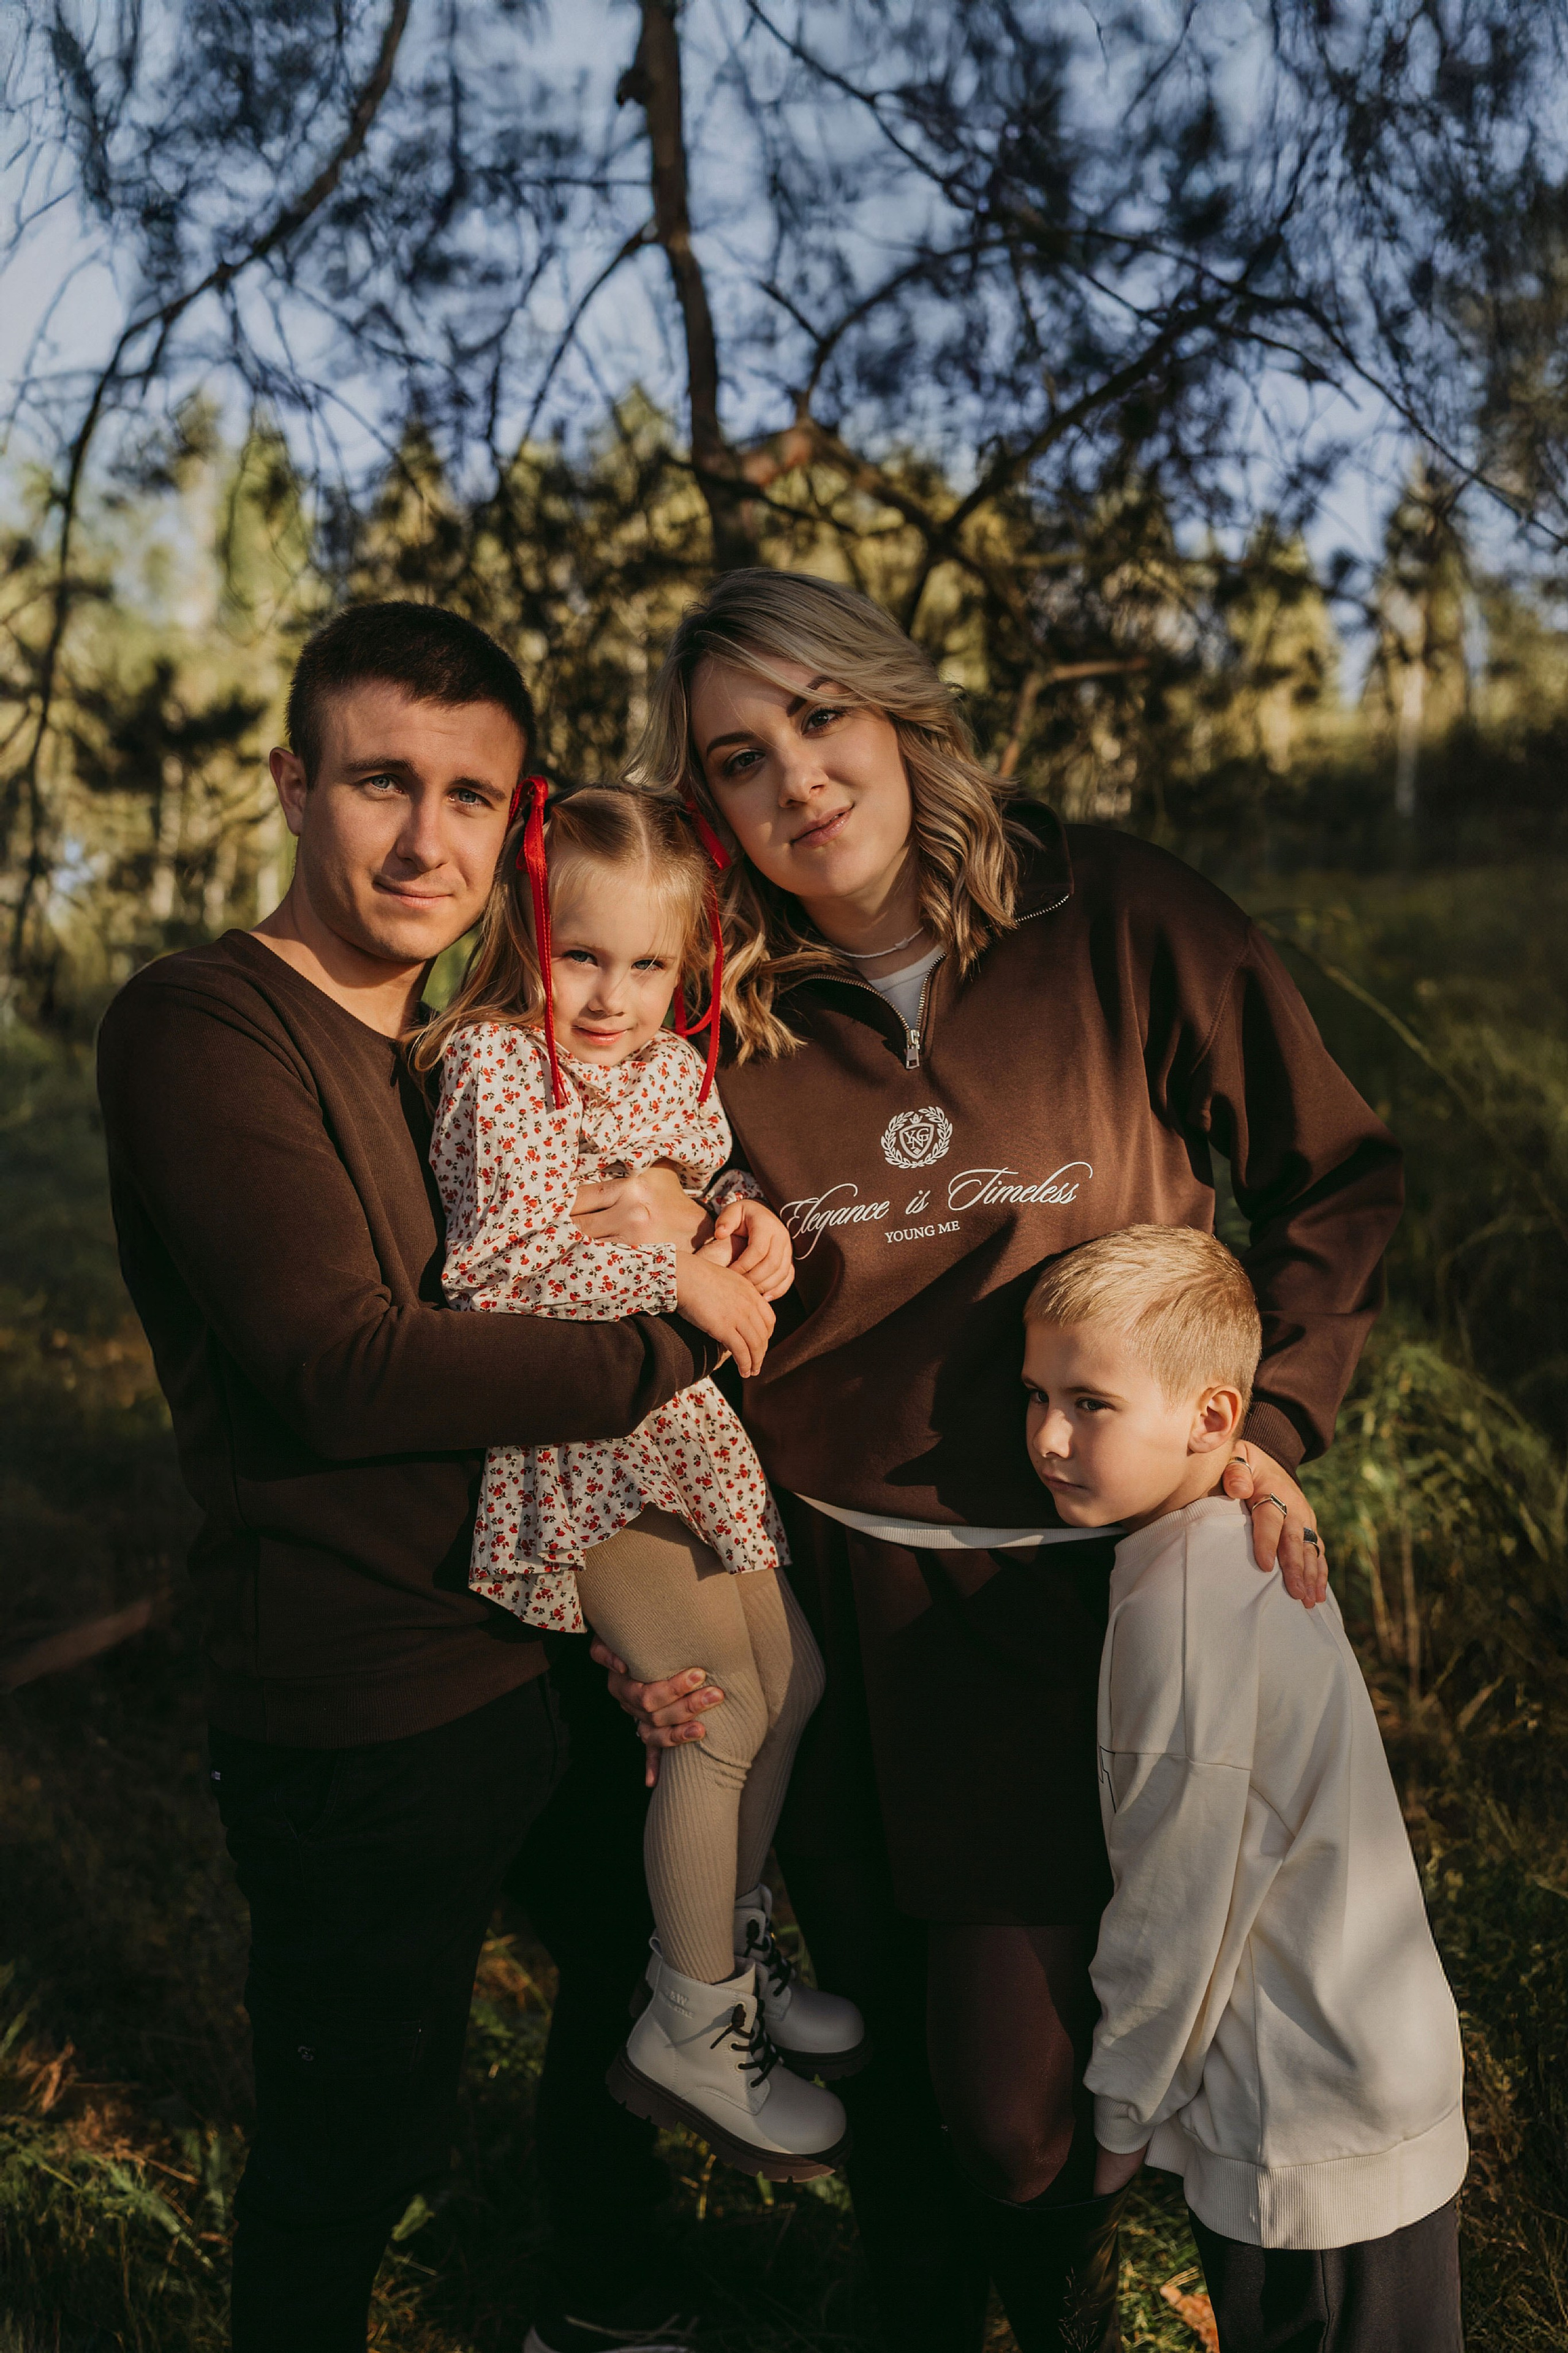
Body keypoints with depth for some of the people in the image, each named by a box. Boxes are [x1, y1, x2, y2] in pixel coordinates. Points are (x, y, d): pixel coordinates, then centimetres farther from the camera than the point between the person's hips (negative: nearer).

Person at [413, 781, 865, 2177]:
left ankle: (731, 1946, 34)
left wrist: (755, 1231, -4)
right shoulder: (495, 1066, -15)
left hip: (687, 1424, 8)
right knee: (722, 1708, -9)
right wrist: (677, 1278, -26)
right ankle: (688, 2032, 9)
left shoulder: (677, 1069, 8)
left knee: (795, 1673, 13)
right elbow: (499, 1268, -25)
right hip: (579, 1444, -8)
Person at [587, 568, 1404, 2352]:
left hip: (1071, 1585, -2)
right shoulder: (722, 1019, -2)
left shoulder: (1122, 926, -8)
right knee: (884, 2042, 17)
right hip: (820, 1587, 3)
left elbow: (1334, 1180, 2)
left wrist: (1268, 1419, -9)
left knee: (1010, 2087, 0)